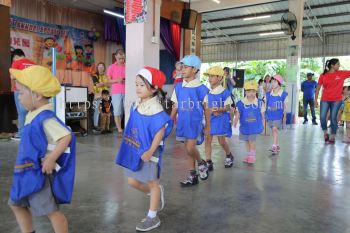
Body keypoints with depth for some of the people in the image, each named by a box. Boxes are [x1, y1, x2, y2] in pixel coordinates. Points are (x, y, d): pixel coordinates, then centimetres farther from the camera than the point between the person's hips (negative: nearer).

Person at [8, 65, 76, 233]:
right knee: (16, 204, 24)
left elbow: (66, 137, -31)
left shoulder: (45, 118, -24)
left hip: (38, 173, -11)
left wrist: (51, 160, -27)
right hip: (28, 172, 11)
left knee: (51, 211, 1)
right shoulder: (34, 115, 5)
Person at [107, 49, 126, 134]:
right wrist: (117, 80, -13)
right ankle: (119, 129, 5)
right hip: (116, 92, -1)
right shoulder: (111, 67, 5)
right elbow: (109, 81, 5)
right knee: (117, 111, -1)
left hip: (126, 92, 1)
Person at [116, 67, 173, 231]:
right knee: (133, 181, 16)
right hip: (135, 150, 8)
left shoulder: (155, 108, -21)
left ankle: (152, 217, 26)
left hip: (148, 152, -8)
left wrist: (150, 151, -24)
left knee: (152, 182, 9)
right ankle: (156, 193, 43)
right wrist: (129, 146, 17)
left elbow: (161, 131, -23)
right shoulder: (137, 106, 4)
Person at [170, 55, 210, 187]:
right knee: (188, 150, 11)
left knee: (190, 148, -12)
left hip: (195, 123, -5)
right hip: (182, 123, 5)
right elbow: (175, 106, 10)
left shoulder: (201, 89, -9)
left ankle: (202, 163, 19)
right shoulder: (178, 87, 4)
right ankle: (193, 176, 25)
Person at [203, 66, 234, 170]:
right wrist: (212, 111, -12)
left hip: (221, 119, -4)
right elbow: (206, 107, 7)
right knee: (207, 139, -2)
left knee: (221, 141, 3)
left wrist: (218, 109, -23)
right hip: (210, 119, 4)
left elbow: (227, 108, -6)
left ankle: (229, 156, 33)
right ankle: (209, 162, 6)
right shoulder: (207, 93, 5)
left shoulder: (224, 92, -9)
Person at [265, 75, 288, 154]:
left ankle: (274, 146, -15)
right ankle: (277, 146, 23)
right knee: (274, 130, 10)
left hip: (278, 115, -4)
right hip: (270, 115, 4)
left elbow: (285, 106, 1)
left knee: (275, 128, -16)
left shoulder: (283, 94, -3)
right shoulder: (268, 94, 5)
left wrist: (284, 116, -1)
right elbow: (265, 105, 10)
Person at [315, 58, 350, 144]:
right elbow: (318, 88, 5)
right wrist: (316, 100, 3)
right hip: (325, 100, 0)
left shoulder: (342, 73, 2)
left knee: (333, 118, -1)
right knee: (322, 117, -6)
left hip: (336, 100, 0)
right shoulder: (323, 75, 0)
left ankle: (332, 137, 9)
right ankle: (325, 134, 16)